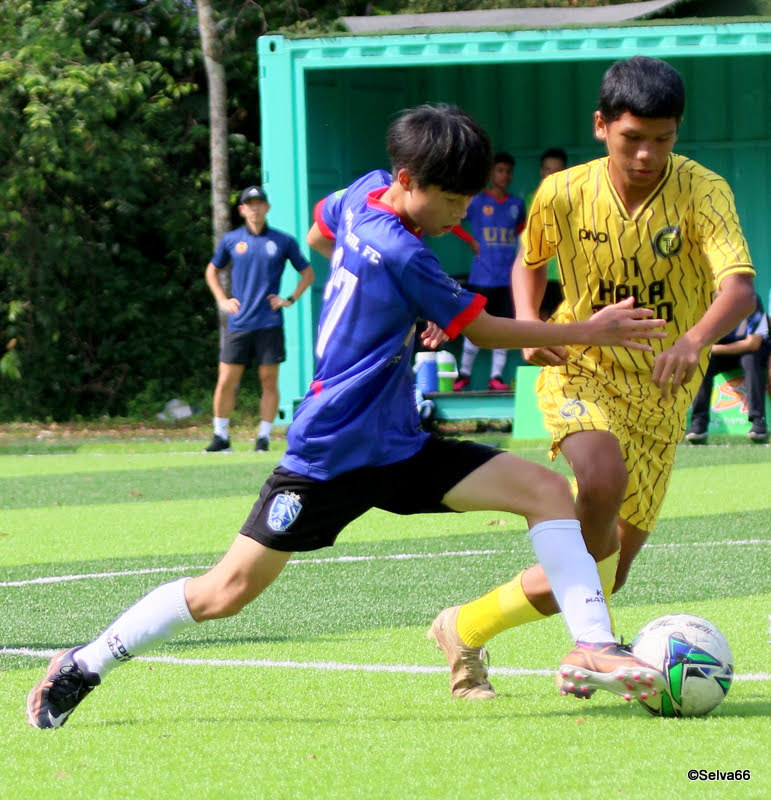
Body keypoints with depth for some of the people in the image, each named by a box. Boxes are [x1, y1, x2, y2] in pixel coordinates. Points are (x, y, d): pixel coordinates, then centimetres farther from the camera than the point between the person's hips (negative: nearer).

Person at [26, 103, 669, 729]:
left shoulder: (365, 193, 4)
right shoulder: (401, 255, -21)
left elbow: (319, 237, 26)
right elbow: (482, 328, -11)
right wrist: (587, 332, -6)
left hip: (398, 445, 9)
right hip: (331, 447, -9)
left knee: (547, 490, -7)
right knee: (229, 591, -3)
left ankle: (593, 648, -14)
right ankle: (84, 665, 14)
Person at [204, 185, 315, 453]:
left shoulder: (283, 242, 4)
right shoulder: (231, 240, 8)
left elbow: (307, 273, 14)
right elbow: (212, 271, 23)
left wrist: (290, 299, 2)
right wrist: (222, 300, 10)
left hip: (269, 324, -1)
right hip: (238, 322, 1)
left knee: (269, 381, -1)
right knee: (226, 382, -3)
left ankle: (264, 436, 8)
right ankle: (221, 436, 7)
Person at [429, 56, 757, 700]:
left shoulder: (703, 192, -18)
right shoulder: (562, 195, -10)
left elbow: (740, 286, -32)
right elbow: (529, 264, 12)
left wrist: (693, 340, -52)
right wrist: (530, 326, -9)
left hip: (661, 389, 1)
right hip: (580, 368, -1)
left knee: (605, 569, 3)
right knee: (603, 479, -36)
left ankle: (469, 629, 25)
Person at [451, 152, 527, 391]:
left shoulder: (517, 204, 10)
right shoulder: (478, 201, -1)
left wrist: (513, 239, 10)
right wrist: (471, 240, -2)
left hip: (508, 277, 3)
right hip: (482, 276, -3)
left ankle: (496, 376, 6)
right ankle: (464, 373, 11)